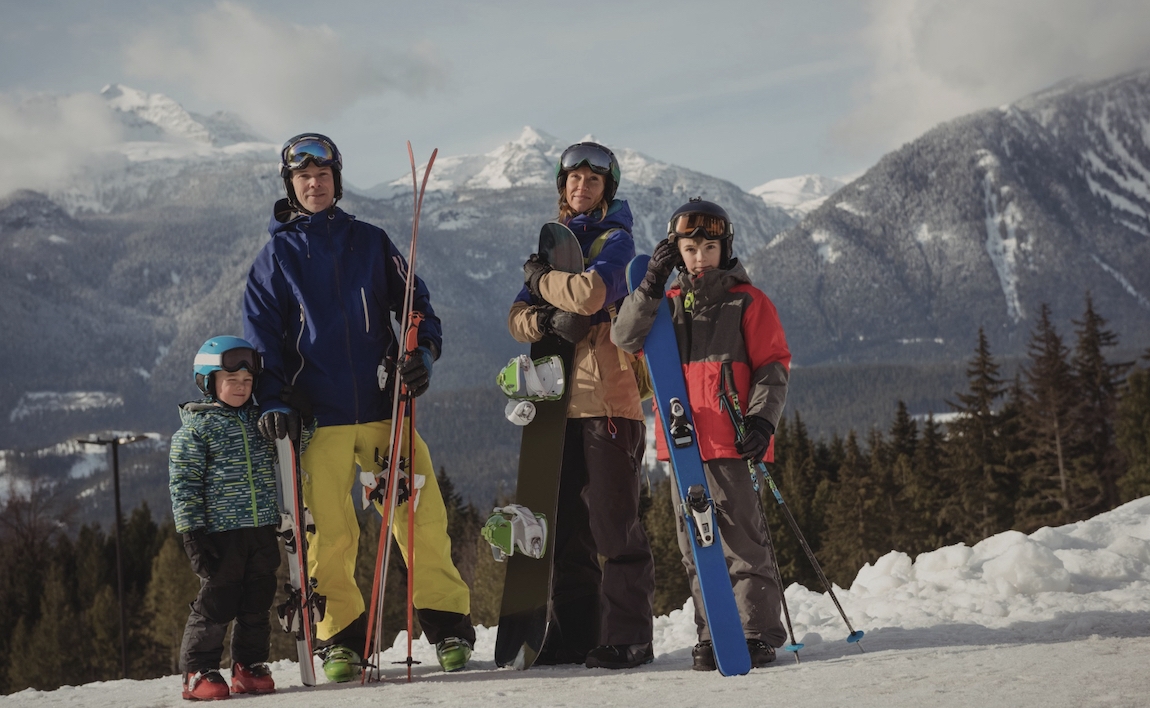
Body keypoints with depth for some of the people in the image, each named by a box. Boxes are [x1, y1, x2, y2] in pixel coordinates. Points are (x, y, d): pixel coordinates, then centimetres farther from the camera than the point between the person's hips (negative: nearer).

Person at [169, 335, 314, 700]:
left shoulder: (260, 419, 12)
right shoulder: (195, 428, -4)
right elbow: (183, 485, -6)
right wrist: (192, 532, -13)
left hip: (263, 531, 5)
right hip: (221, 532, -5)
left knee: (257, 602, 9)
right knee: (216, 603, -3)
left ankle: (250, 666, 19)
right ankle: (199, 672, 6)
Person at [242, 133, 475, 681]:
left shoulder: (370, 242, 12)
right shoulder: (275, 256, 9)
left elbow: (414, 303, 14)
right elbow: (262, 336, 8)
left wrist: (421, 350, -5)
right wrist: (273, 401, -4)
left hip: (384, 404, 1)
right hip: (319, 413, 0)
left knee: (421, 516, -5)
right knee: (330, 533, -2)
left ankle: (448, 625, 5)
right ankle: (341, 638, 10)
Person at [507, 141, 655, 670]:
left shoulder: (615, 239, 1)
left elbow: (592, 292, -20)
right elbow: (518, 318, 11)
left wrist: (541, 279, -2)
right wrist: (550, 320, -11)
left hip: (608, 394, -6)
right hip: (561, 398, 7)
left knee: (613, 522, -7)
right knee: (565, 524, 7)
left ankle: (627, 638, -3)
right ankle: (575, 634, 14)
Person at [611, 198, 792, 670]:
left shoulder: (748, 303, 2)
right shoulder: (667, 305, 15)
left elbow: (773, 367, -1)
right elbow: (626, 338, 1)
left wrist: (762, 419, -14)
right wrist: (651, 285, -9)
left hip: (731, 445, -5)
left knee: (743, 541, -6)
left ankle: (758, 632, -1)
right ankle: (712, 634, 15)